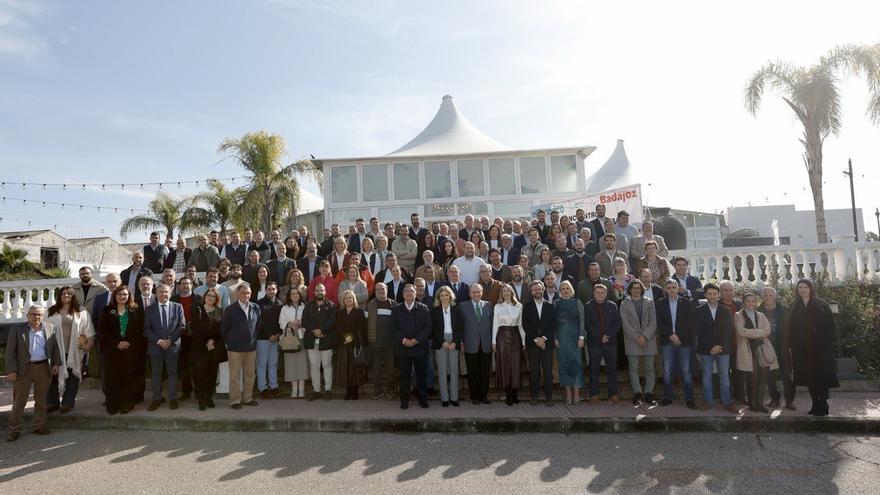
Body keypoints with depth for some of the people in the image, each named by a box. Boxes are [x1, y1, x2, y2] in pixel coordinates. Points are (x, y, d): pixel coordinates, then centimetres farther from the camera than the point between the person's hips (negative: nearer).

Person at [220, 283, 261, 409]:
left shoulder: (255, 308, 3)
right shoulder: (230, 309, -7)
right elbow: (223, 329, -1)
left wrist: (254, 339, 10)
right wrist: (229, 342, 2)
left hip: (251, 347, 4)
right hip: (235, 348, -4)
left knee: (250, 374, 10)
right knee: (235, 375, 3)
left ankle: (247, 398, 23)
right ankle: (235, 400, 12)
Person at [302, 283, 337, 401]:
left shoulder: (331, 306, 4)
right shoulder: (309, 306, 12)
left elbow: (332, 321, -8)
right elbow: (304, 321, 1)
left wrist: (321, 330, -18)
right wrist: (314, 330, -13)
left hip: (326, 339, -3)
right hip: (311, 340, 3)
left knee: (327, 364, 1)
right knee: (314, 366, 5)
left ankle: (328, 390, 9)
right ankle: (316, 390, 12)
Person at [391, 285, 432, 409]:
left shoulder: (423, 309, 5)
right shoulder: (396, 310, 8)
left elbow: (428, 327, -1)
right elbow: (393, 328, 2)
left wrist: (416, 340, -12)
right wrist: (403, 340, -13)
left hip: (420, 347, 0)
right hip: (403, 348, 0)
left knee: (421, 374, 6)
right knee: (404, 375, 5)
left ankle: (423, 399, 17)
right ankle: (404, 400, 15)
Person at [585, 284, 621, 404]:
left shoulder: (612, 306, 10)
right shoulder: (588, 307, 4)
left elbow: (617, 323, 4)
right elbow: (587, 325, -2)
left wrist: (608, 335, -9)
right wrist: (600, 337, -11)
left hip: (611, 341, 2)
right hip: (594, 342, -1)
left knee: (612, 369, 3)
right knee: (594, 369, 2)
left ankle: (613, 394, 10)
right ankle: (594, 395, 7)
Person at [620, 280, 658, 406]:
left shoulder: (649, 303, 11)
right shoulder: (624, 304, 7)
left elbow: (653, 322, 3)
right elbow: (625, 323, -1)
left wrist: (644, 336, -10)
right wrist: (637, 337, -10)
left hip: (649, 340, 1)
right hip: (632, 341, -1)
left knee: (650, 368, 1)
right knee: (633, 368, 0)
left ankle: (649, 394, 8)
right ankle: (637, 394, 7)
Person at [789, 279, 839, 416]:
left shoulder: (821, 305, -2)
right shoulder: (795, 307, 8)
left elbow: (830, 325, -3)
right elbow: (792, 328, 9)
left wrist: (831, 343, -10)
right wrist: (792, 346, 4)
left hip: (820, 347, -4)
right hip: (802, 349, 4)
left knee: (822, 377, -3)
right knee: (809, 377, 7)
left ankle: (823, 406, 4)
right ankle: (816, 405, 15)